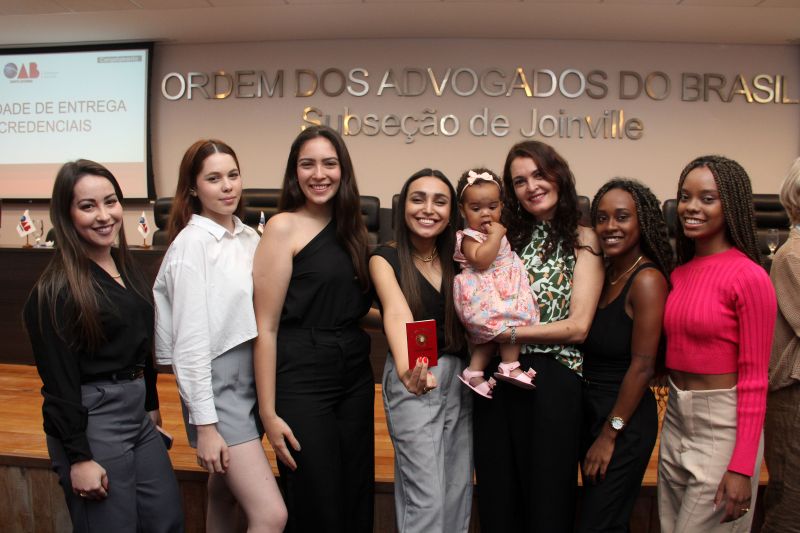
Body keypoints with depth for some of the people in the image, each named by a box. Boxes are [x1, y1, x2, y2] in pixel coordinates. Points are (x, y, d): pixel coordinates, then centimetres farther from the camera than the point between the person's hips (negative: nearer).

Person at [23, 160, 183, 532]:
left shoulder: (125, 266, 7)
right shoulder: (55, 290, -16)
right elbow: (59, 380, -16)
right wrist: (78, 456, -16)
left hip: (137, 411, 8)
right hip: (91, 421, -8)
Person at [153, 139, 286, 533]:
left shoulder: (248, 237, 8)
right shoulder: (192, 242, -13)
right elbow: (190, 342, -15)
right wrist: (205, 425, -15)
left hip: (253, 379, 7)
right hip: (216, 385, -7)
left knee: (225, 497, 19)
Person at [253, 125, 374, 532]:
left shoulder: (351, 228, 9)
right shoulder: (284, 227, -9)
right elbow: (266, 327, -11)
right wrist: (268, 412, -13)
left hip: (356, 376, 6)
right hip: (301, 380, -6)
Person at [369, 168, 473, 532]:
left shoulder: (457, 258, 5)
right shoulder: (385, 258, -8)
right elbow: (398, 313, -30)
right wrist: (407, 369, -44)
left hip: (459, 378, 5)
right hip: (412, 380, -5)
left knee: (459, 492, 13)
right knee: (426, 499, -3)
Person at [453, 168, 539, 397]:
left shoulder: (496, 230, 16)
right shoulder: (469, 237, -12)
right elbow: (481, 260, -30)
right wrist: (496, 235, -22)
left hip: (503, 289, 9)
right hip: (486, 296, -9)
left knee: (494, 332, 10)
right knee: (511, 320, -17)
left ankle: (474, 372, 15)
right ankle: (509, 367, -7)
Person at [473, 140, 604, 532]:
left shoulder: (582, 240, 0)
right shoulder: (509, 236, 12)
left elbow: (577, 327, -9)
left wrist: (508, 333, -13)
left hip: (552, 382, -4)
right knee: (497, 499, 14)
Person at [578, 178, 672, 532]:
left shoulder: (647, 280, -18)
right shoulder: (604, 274, 5)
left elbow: (642, 367, -19)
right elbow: (591, 349, 8)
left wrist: (610, 434, -15)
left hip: (625, 422, -7)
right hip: (589, 409, 7)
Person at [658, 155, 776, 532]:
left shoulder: (749, 277, -15)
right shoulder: (678, 273, 5)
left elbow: (754, 378, -15)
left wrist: (742, 466, -15)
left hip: (722, 426, -7)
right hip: (674, 421, 7)